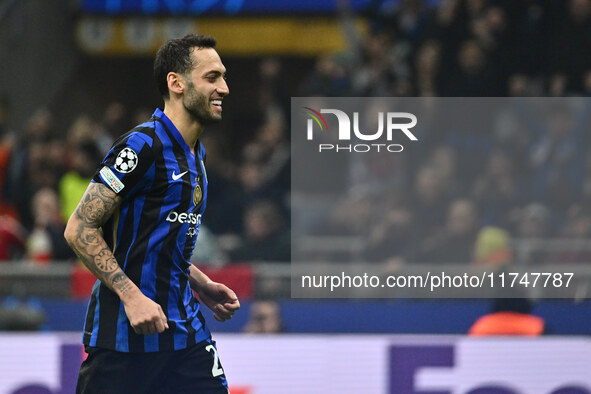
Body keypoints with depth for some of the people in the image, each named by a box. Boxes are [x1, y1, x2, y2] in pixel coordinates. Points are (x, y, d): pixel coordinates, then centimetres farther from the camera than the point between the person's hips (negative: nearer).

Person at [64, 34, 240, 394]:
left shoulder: (196, 154, 15)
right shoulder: (143, 146, -14)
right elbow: (80, 230, -16)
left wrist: (203, 286, 13)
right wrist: (131, 296, -22)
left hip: (185, 330, 8)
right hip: (124, 337, -8)